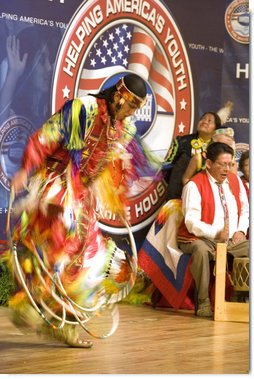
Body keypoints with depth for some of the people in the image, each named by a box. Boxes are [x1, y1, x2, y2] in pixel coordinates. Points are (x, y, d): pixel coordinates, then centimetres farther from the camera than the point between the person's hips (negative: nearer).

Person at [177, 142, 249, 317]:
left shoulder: (235, 180, 10)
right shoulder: (194, 185, -10)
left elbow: (245, 210, 19)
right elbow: (191, 222, -18)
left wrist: (241, 230, -2)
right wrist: (217, 233, -31)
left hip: (232, 241, 6)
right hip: (201, 240, -6)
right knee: (201, 250, -38)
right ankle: (204, 302, -30)